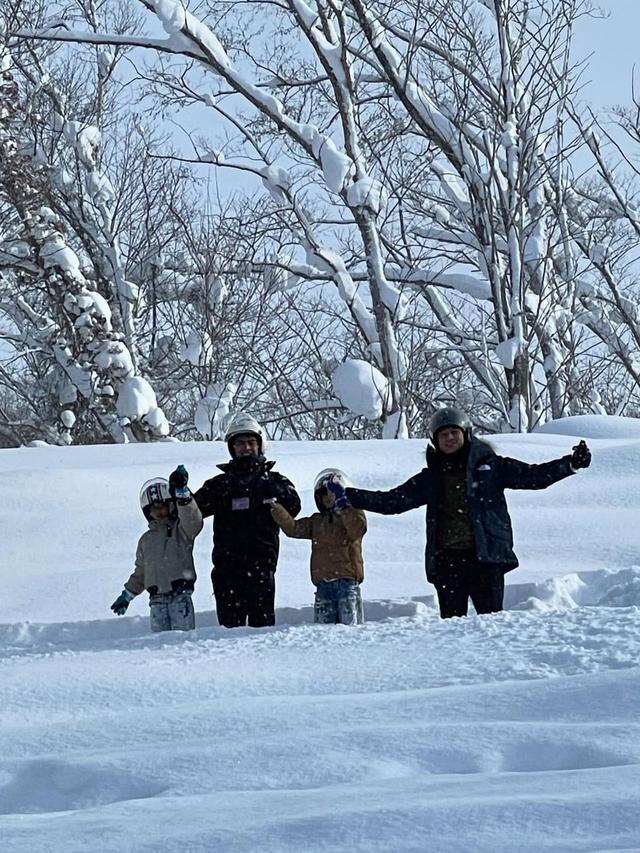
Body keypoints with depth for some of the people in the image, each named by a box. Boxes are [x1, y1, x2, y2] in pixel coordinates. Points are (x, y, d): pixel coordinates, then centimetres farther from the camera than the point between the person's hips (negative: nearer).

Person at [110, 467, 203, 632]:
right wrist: (127, 595, 27)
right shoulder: (146, 540, 20)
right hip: (157, 601, 4)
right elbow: (140, 573, 29)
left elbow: (192, 519, -18)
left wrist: (181, 493, -32)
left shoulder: (181, 530, 6)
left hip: (180, 596, -4)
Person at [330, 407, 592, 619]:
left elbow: (532, 476, 5)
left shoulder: (489, 465, 9)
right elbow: (392, 501, 20)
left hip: (486, 556, -3)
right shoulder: (430, 478, 17)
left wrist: (571, 464, -7)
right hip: (447, 560, 3)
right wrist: (349, 497, 14)